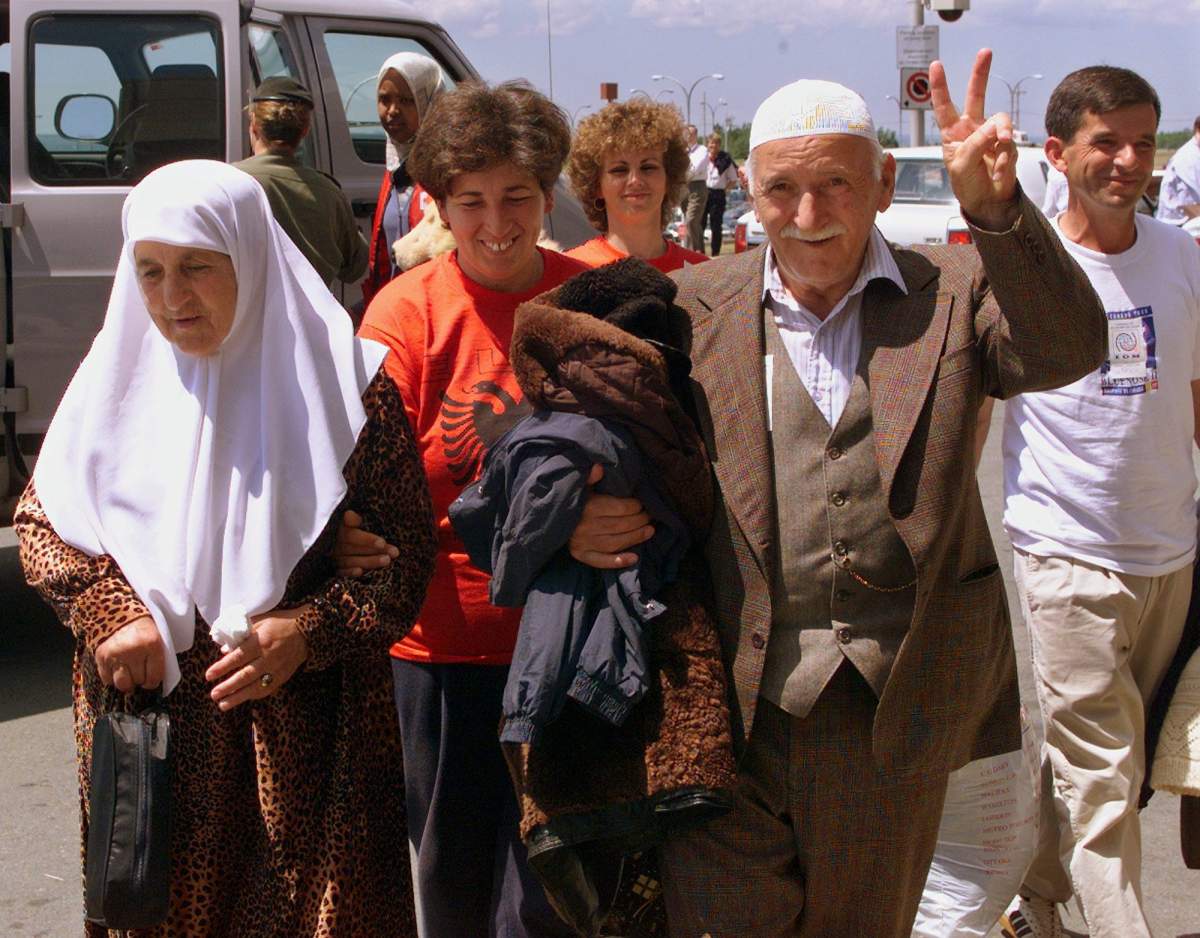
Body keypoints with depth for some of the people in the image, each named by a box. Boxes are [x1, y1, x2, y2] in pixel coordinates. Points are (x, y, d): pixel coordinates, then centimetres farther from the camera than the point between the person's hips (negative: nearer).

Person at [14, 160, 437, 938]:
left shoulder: (336, 379, -7)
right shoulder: (119, 375, 3)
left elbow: (409, 545, -4)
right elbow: (42, 520, 9)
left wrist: (308, 631, -17)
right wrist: (110, 613, -8)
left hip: (302, 723, -2)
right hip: (144, 713, 3)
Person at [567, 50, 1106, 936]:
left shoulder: (955, 292, 2)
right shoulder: (694, 306, 5)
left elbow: (1068, 350, -15)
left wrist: (995, 209, -31)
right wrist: (572, 512, -13)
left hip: (896, 719, 1)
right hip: (731, 709, 0)